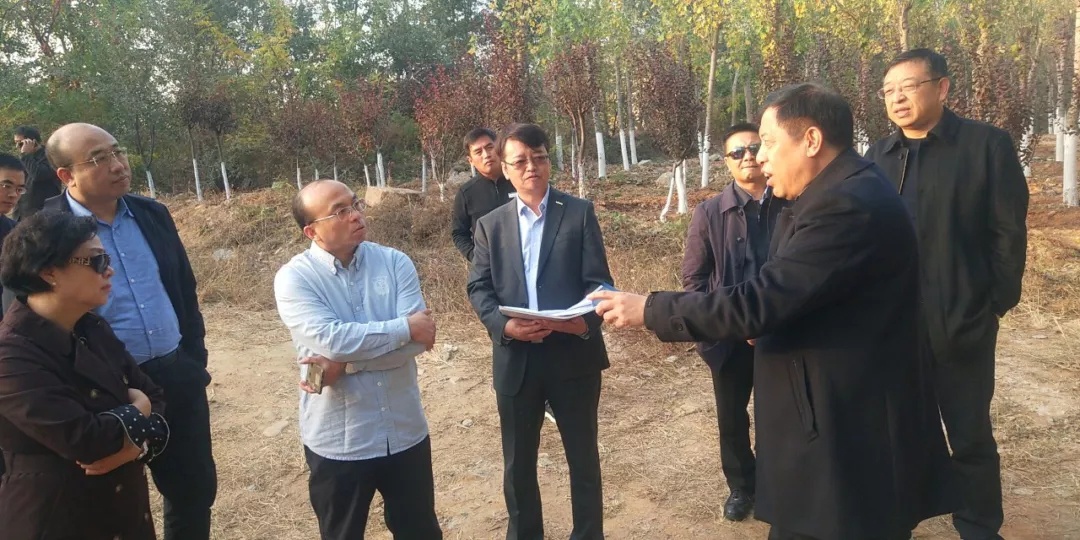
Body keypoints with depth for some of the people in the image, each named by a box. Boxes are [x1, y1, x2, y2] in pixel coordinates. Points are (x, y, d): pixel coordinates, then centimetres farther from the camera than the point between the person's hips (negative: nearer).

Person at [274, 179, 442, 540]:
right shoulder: (294, 278, -10)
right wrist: (405, 327, -18)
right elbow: (330, 339, -25)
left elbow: (421, 338, -14)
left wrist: (346, 363, -20)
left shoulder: (395, 263, -3)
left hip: (405, 432, 2)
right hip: (338, 441, -2)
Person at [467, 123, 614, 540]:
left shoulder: (579, 213, 3)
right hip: (515, 358, 2)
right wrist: (503, 324, -16)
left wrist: (587, 320, -24)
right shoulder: (490, 224, 10)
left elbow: (598, 281, -3)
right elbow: (478, 287, 4)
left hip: (573, 353, -2)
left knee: (583, 457, 13)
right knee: (518, 463, 15)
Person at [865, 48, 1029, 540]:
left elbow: (1008, 232, -5)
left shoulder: (987, 145, -3)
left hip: (961, 323, -3)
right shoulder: (878, 156, 8)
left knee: (970, 435, 12)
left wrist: (997, 303, -10)